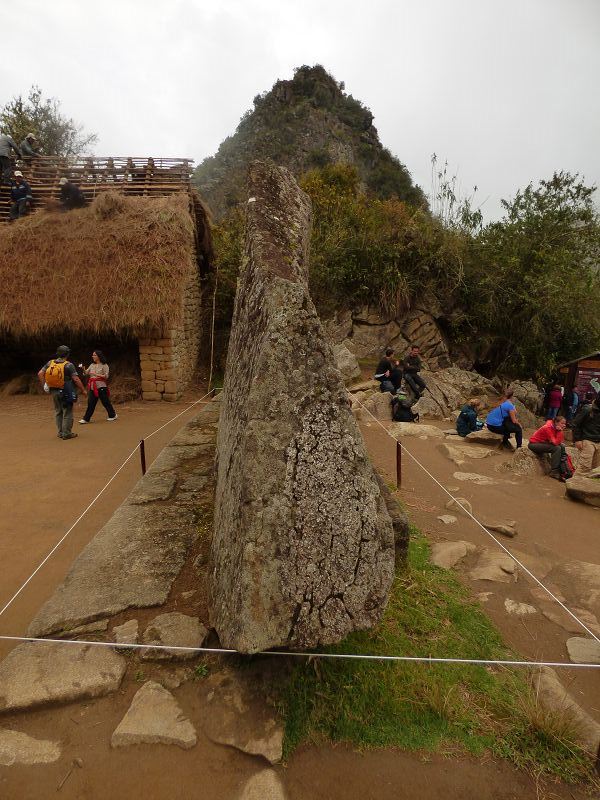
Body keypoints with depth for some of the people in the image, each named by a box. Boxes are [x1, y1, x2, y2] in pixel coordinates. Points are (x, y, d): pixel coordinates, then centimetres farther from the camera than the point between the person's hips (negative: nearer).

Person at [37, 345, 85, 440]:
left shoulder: (50, 363, 1)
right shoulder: (69, 365, -14)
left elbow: (40, 374, 2)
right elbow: (76, 379, -16)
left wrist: (44, 385, 11)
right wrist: (83, 390, -9)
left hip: (54, 391, 5)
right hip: (66, 392, -5)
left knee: (58, 412, 17)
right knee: (67, 413, 4)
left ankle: (60, 432, 23)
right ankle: (66, 433, 6)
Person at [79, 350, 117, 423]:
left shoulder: (104, 365, -3)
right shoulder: (92, 365, 14)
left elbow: (106, 376, -10)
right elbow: (86, 373, 6)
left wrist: (96, 374, -16)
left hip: (101, 386, -5)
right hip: (92, 387, 5)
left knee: (105, 401, 3)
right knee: (90, 403, 3)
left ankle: (113, 415, 20)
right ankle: (86, 419, 4)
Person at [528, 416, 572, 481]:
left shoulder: (556, 428, -1)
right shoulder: (548, 428, -25)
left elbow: (560, 441, -4)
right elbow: (555, 443, -28)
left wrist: (561, 431, -16)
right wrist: (560, 431, -27)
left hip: (543, 442, 9)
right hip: (534, 444, -9)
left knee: (562, 447, -4)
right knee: (557, 448, -22)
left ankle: (564, 471, -3)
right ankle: (554, 472, -17)